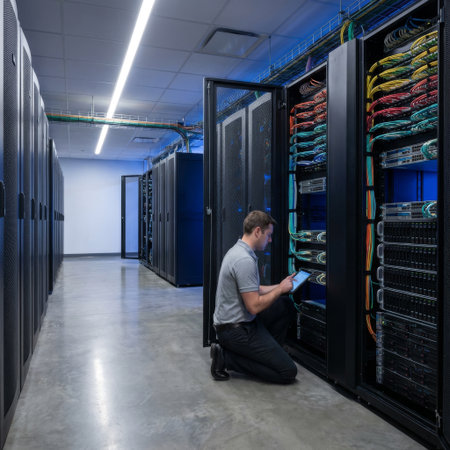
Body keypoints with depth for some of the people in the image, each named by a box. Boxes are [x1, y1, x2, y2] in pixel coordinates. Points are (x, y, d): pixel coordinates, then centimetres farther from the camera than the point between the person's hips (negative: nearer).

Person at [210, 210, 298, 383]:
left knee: (286, 304, 17)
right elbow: (254, 306, -25)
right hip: (235, 329, -10)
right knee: (288, 372, -7)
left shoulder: (238, 251, 9)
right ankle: (226, 358, -4)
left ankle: (266, 353, 17)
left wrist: (281, 285, 15)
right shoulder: (245, 260, -24)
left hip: (241, 321, 10)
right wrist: (280, 289, -11)